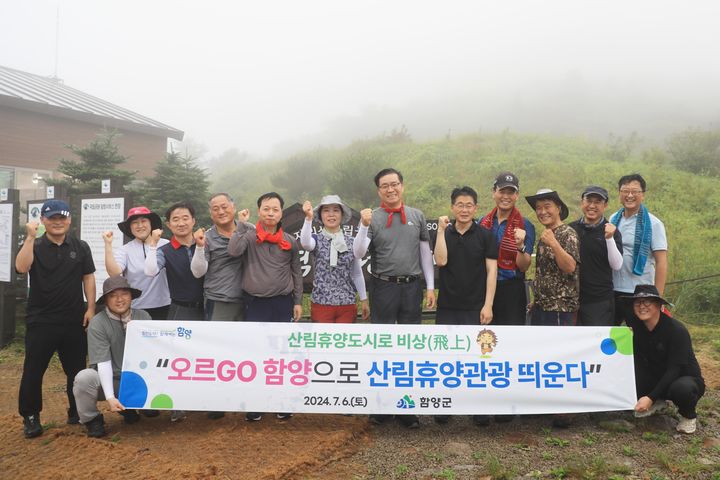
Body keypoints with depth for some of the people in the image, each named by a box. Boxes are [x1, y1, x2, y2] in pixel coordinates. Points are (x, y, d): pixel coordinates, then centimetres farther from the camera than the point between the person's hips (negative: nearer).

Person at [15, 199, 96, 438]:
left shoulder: (80, 247, 6)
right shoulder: (34, 246, 0)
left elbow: (88, 278, 6)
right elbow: (21, 267, -19)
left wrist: (91, 308, -2)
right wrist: (30, 237, -24)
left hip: (74, 321, 2)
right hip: (40, 321, -2)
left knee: (77, 370, 10)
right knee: (33, 371, 3)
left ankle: (76, 412, 25)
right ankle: (30, 417, 19)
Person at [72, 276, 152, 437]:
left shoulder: (143, 317, -2)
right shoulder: (97, 324, -12)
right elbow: (103, 362, -20)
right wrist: (110, 397, -27)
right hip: (108, 380, -3)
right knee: (84, 378, -32)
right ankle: (91, 419, -1)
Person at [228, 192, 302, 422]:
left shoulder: (290, 241, 4)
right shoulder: (249, 236, -2)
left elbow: (296, 273, 9)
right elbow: (233, 251, -22)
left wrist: (298, 302, 7)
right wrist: (242, 224, -16)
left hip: (282, 302, 2)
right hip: (255, 303, -1)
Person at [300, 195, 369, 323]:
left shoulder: (352, 242, 6)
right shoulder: (317, 239, -2)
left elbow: (357, 274, 12)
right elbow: (305, 243, -27)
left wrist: (364, 300, 12)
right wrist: (308, 217, -39)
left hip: (347, 305, 2)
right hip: (321, 304, -2)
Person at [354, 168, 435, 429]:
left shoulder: (417, 216, 4)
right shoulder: (373, 218, -3)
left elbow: (425, 253, 9)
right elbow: (358, 254, -11)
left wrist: (430, 286, 5)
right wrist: (364, 226, -25)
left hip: (412, 287, 2)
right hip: (384, 287, -2)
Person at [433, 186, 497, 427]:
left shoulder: (485, 235, 1)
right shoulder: (444, 234, 7)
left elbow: (491, 270, -3)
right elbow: (440, 261, -10)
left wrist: (488, 305, -10)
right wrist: (441, 229, -10)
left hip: (475, 307, -2)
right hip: (447, 307, 2)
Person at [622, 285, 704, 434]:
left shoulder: (676, 330, -23)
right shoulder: (634, 325, -9)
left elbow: (674, 369, -26)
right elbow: (637, 360, -2)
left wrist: (651, 397, -32)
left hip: (685, 378, -4)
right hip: (656, 378, 5)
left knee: (681, 388, -39)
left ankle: (689, 416, -2)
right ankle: (657, 403, 7)